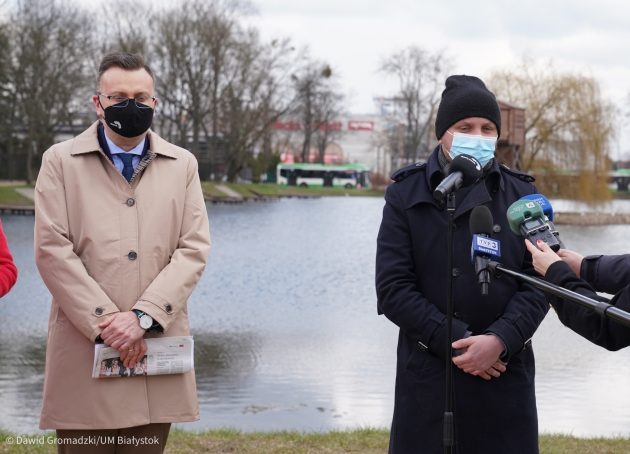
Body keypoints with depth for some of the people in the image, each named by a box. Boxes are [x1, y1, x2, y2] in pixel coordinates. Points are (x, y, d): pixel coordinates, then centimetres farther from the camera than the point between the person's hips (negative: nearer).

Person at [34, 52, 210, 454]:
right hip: (84, 349, -2)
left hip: (155, 346, 2)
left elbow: (194, 249, 2)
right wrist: (105, 323, -12)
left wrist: (143, 316, -11)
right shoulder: (61, 161, 5)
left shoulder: (183, 165, 12)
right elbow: (52, 250, -4)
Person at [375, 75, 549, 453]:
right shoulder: (406, 194, 3)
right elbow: (392, 287, -5)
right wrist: (455, 341, -13)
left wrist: (500, 341, -16)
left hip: (506, 373, 1)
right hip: (428, 374, -1)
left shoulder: (522, 194, 7)